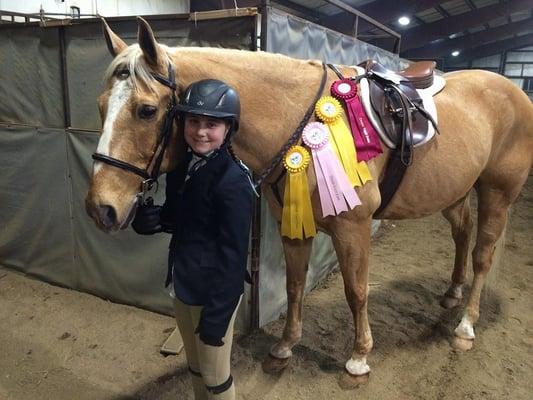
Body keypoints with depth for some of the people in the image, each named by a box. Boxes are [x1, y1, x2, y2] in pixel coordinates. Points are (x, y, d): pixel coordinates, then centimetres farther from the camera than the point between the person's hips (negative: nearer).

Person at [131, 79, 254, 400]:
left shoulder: (233, 181, -23)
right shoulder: (182, 166, 0)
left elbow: (233, 256, -20)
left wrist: (216, 316, -18)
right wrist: (153, 219, -10)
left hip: (215, 291, -7)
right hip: (183, 283, 7)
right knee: (195, 367, 27)